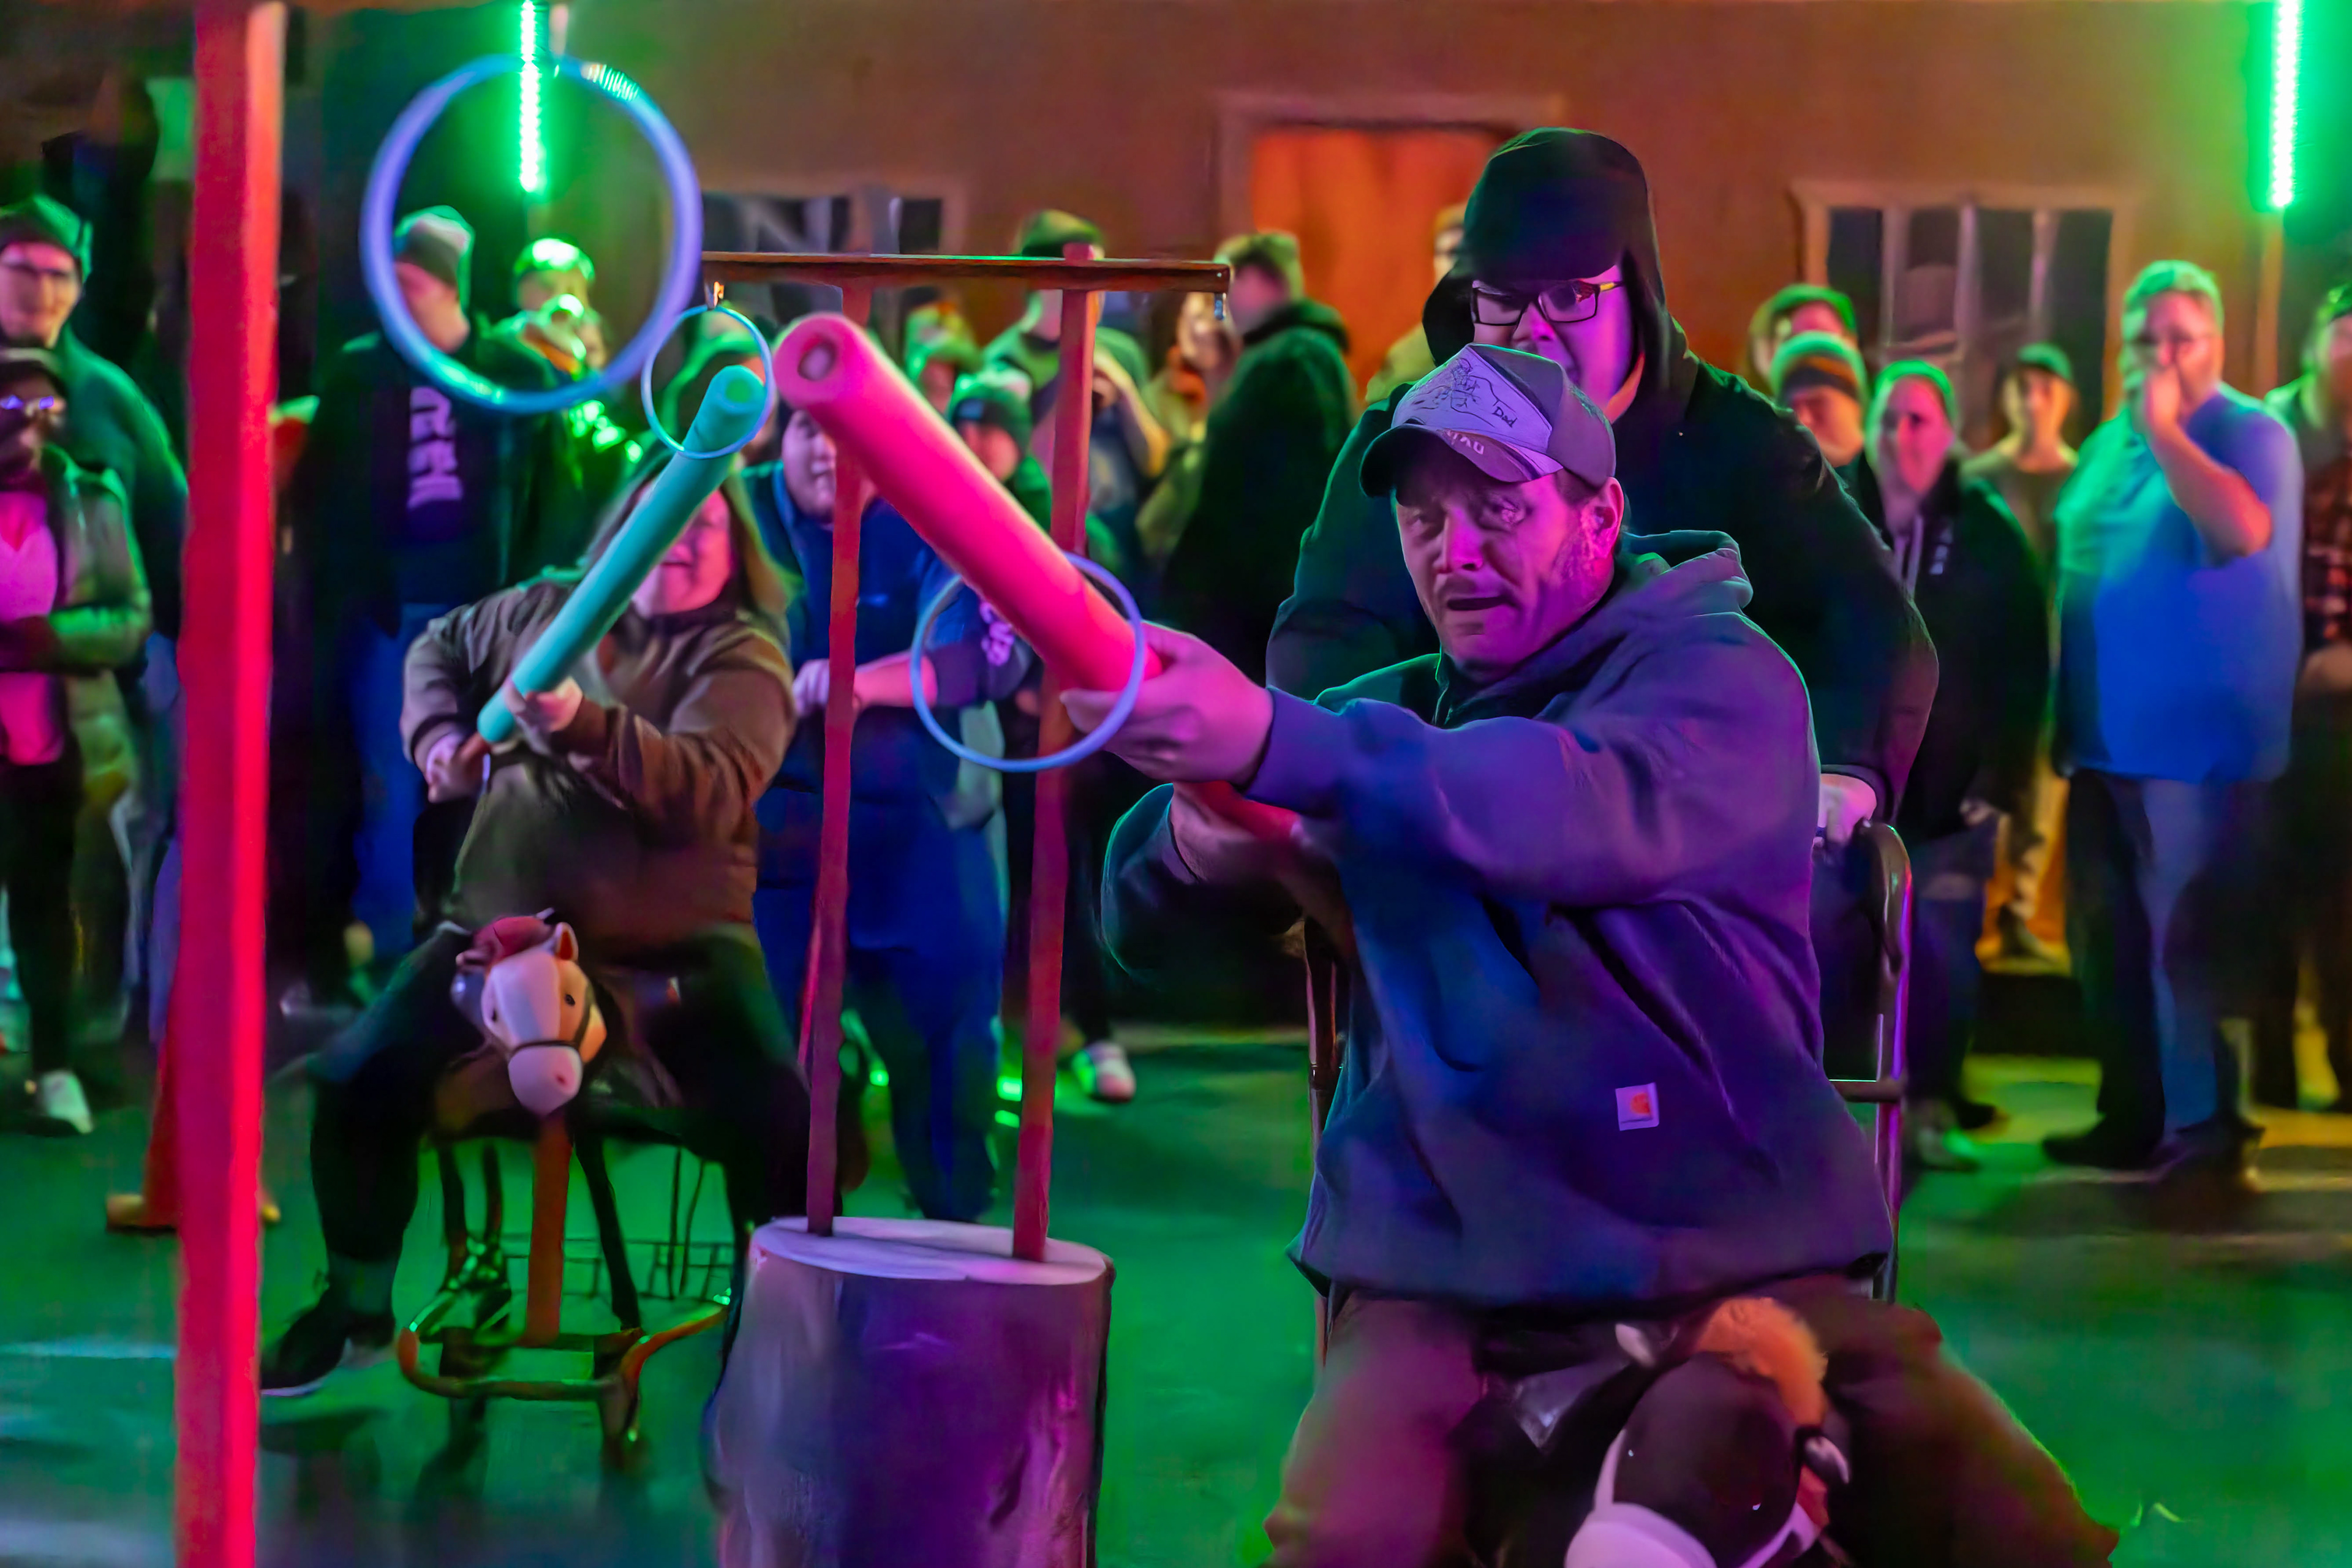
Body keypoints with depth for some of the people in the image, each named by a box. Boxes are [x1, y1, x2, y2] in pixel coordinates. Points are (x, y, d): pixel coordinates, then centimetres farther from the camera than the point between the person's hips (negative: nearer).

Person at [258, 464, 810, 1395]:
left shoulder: (743, 658, -5)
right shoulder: (548, 609, 10)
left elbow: (708, 792, -24)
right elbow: (440, 648, 30)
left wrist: (583, 724, -36)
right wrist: (437, 737, 10)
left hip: (678, 947, -3)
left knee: (779, 1123, -25)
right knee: (361, 1079, -11)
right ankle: (355, 1308, 8)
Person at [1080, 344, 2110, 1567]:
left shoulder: (1721, 676, 0)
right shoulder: (1380, 713, 15)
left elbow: (1604, 810, -24)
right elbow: (1141, 919, 9)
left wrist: (1275, 744, -38)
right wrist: (1198, 838, -17)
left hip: (1730, 1268, -2)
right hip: (1438, 1289, 2)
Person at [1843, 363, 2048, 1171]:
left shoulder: (1989, 535, 0)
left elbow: (2023, 665, 1)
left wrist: (2003, 773, -5)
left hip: (1949, 784, 0)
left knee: (1944, 956, -1)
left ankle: (1932, 1108, 11)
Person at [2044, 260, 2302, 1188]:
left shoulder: (2250, 432, -7)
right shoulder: (2108, 443, 15)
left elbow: (2242, 530, -27)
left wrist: (2165, 428, -22)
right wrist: (2060, 712, 16)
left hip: (2196, 744, -7)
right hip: (2106, 740, 7)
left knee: (2186, 944, -7)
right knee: (2108, 941, 11)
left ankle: (2206, 1129, 0)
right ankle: (2133, 1114, 21)